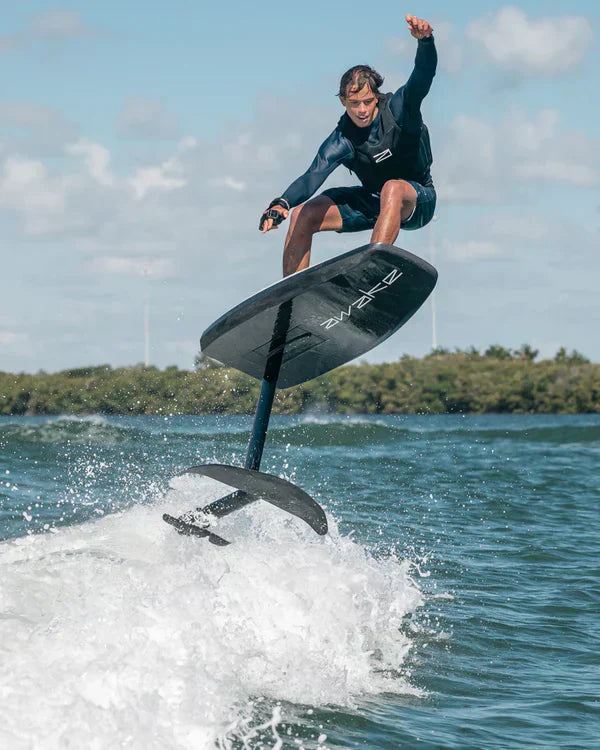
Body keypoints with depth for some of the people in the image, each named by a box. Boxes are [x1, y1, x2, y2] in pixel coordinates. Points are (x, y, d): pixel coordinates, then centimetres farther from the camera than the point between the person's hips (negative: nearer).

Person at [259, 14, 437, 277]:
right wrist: (282, 204, -46)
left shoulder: (398, 108, -18)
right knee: (302, 216, -9)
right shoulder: (342, 141, -14)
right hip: (372, 201, 4)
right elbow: (312, 177, -26)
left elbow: (423, 76, -35)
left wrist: (425, 40, -57)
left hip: (417, 201, -4)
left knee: (392, 188, -40)